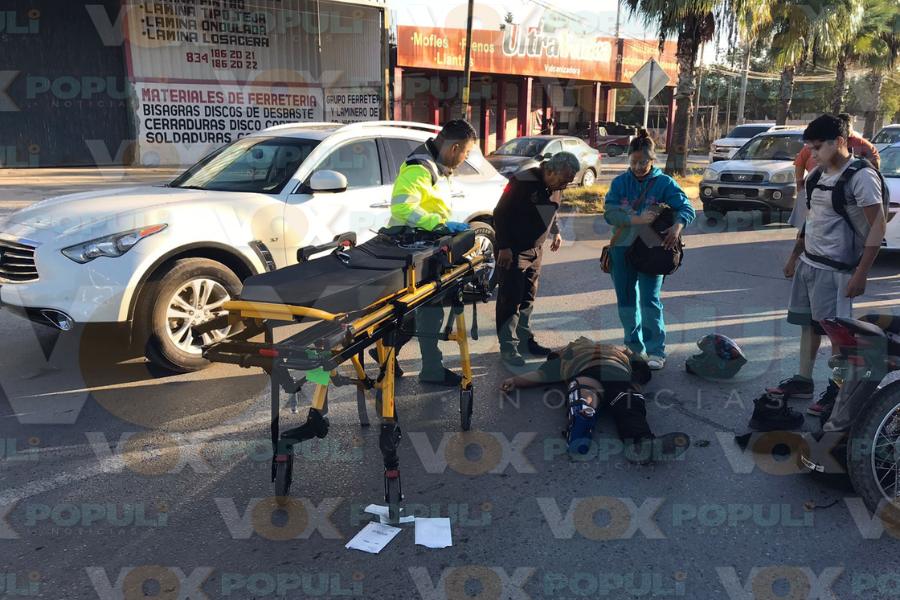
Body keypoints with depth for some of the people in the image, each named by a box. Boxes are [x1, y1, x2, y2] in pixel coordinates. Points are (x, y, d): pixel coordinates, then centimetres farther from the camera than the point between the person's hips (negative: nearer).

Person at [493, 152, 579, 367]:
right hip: (513, 250, -7)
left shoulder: (554, 184, 1)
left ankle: (525, 340, 25)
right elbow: (500, 214, -20)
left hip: (536, 248, 7)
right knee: (511, 298, -4)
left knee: (528, 297, 14)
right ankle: (508, 347, 3)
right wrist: (504, 247, -20)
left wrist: (556, 232, 18)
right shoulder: (523, 181, -22)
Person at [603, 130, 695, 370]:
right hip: (622, 249, 3)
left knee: (649, 300, -10)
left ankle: (656, 352, -2)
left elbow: (687, 208, -7)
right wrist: (637, 219, -21)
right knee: (626, 301, 9)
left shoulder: (664, 182, -2)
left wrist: (677, 226, -27)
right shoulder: (620, 182, 3)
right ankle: (634, 348, 24)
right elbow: (609, 213, -8)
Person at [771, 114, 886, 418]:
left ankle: (837, 389, 13)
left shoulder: (861, 176, -14)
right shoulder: (819, 174, 10)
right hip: (807, 263, 8)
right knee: (808, 324, 13)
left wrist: (860, 273, -19)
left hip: (834, 269, -8)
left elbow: (878, 226, -16)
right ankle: (803, 381, 23)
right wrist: (795, 256, 18)